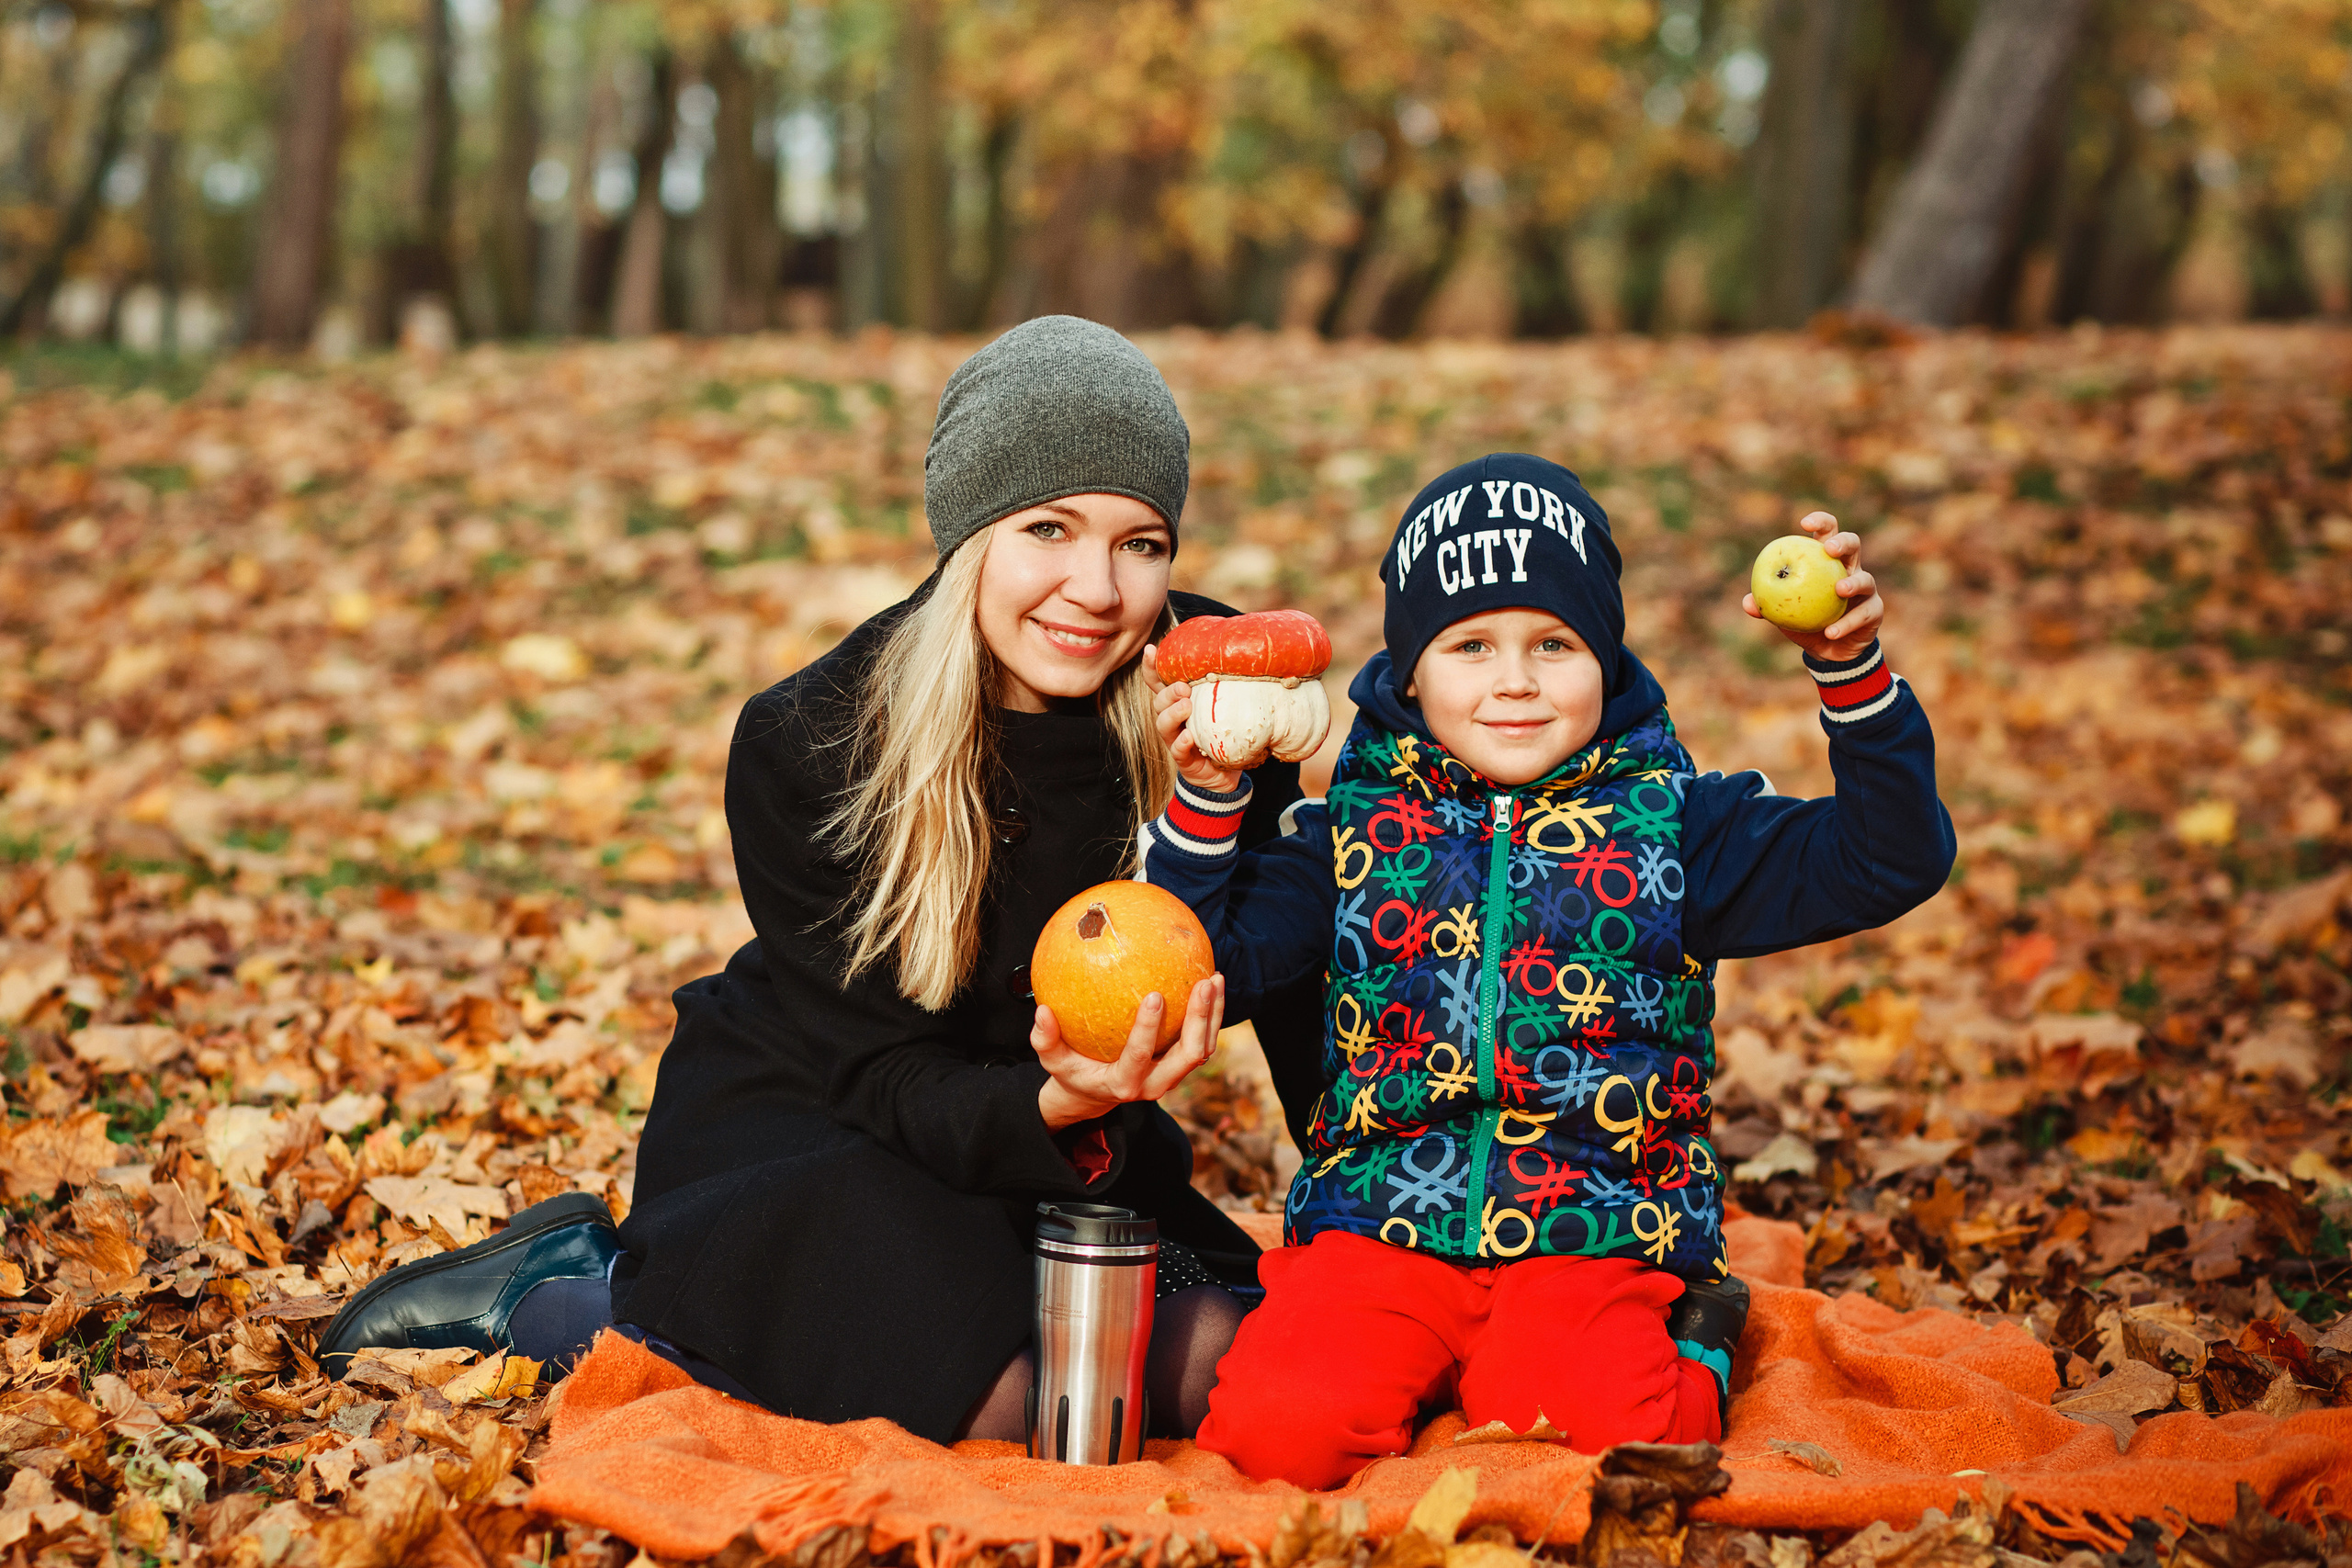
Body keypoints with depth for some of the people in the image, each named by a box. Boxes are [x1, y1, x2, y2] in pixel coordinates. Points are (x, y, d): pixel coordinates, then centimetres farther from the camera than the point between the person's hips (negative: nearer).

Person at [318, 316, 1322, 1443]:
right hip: (796, 1126, -5)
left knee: (1213, 1364, -21)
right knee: (989, 1394, -31)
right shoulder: (805, 747, -23)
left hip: (1059, 1138, 5)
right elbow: (888, 1077, -23)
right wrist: (1052, 1110, -41)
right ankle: (548, 1295, -5)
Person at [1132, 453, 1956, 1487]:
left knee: (1598, 1437, -28)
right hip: (1379, 1227, 1)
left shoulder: (1673, 821, 4)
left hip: (1596, 1240, -1)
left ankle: (1688, 1362, 7)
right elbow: (1208, 959, 5)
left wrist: (1854, 670, -14)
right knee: (1270, 1431, -22)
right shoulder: (1358, 822, 7)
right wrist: (1206, 805, -9)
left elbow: (1888, 861, -3)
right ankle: (1417, 1372, 10)